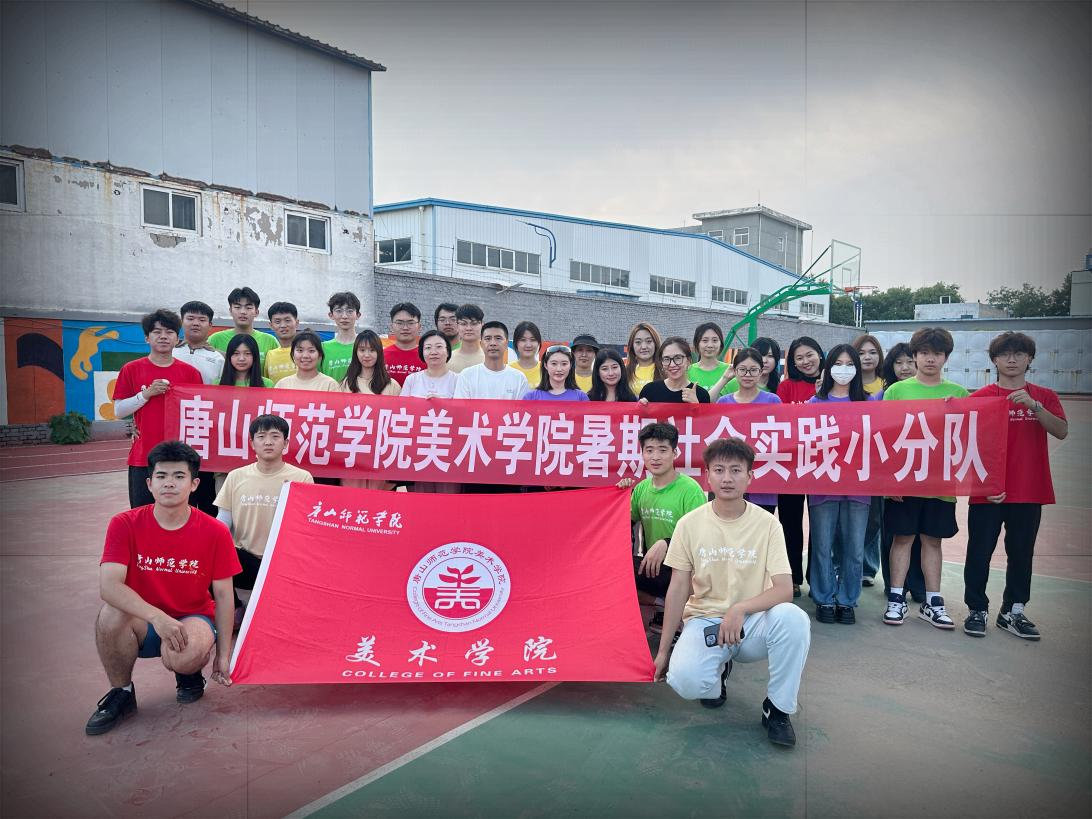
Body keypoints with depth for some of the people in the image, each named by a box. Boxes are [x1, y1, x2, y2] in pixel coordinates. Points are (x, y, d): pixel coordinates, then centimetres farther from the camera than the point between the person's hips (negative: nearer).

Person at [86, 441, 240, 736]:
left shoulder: (215, 532, -12)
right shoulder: (125, 524, -11)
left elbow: (223, 595, -5)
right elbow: (109, 585, -23)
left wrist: (223, 654, -5)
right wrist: (157, 617, -36)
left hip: (193, 619, -1)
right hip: (143, 623, 2)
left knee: (183, 656, -35)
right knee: (111, 614, -32)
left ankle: (190, 673, 7)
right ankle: (121, 693, -3)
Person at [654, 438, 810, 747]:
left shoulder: (767, 523, -7)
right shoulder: (690, 523, -5)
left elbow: (784, 590, -13)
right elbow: (678, 589, -1)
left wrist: (740, 609, -30)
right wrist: (663, 650, 1)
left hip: (753, 622, 0)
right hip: (704, 620, 0)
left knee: (793, 617, -32)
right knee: (685, 680, -30)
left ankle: (777, 708, -8)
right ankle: (717, 670, 11)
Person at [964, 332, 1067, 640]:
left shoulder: (1045, 397, 7)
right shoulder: (980, 398, -2)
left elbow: (1061, 431, -10)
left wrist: (1033, 405, -23)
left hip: (1029, 492, 3)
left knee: (1022, 553, 11)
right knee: (980, 552, 3)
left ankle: (1013, 612, 24)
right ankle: (977, 610, 16)